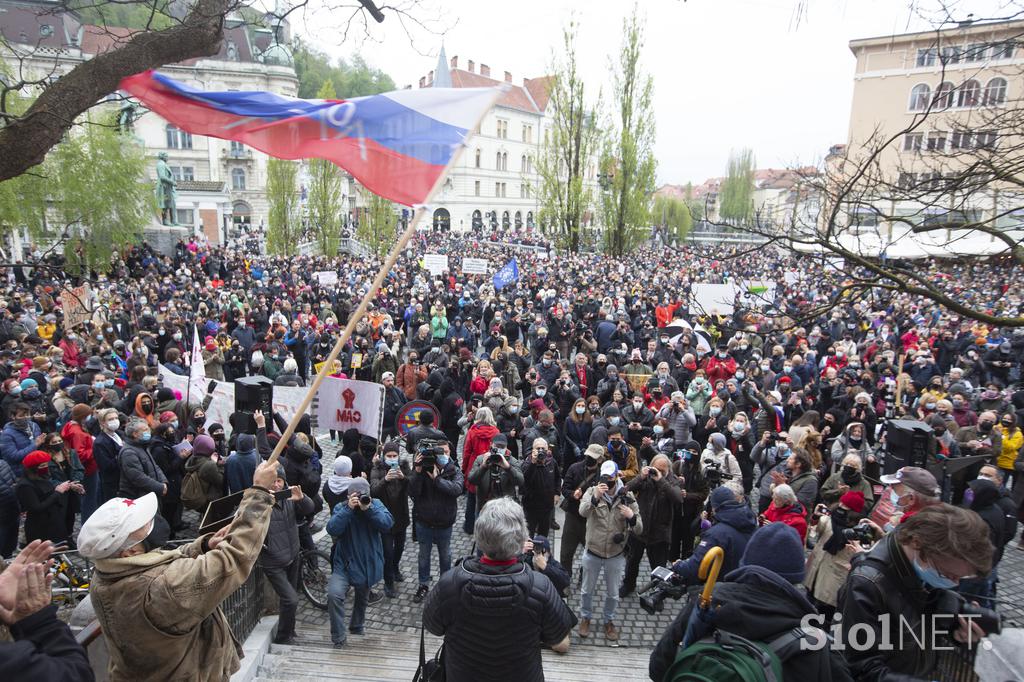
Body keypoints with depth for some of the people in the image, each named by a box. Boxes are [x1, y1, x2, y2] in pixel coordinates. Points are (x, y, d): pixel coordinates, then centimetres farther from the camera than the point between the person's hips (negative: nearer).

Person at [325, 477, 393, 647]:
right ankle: (339, 638, -6)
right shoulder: (340, 508, -8)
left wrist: (369, 508, -32)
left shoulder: (376, 504, -7)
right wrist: (348, 509, -31)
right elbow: (332, 530, -24)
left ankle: (356, 627, 51)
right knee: (334, 594, -24)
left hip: (368, 564, 2)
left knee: (362, 599, 22)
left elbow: (387, 524, -22)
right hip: (345, 563, -2)